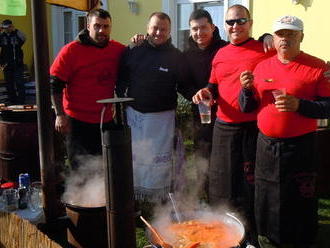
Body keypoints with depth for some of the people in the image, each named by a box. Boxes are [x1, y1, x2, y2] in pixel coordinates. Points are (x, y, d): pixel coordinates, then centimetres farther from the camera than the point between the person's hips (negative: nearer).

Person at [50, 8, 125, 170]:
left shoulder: (117, 49, 2)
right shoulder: (71, 50, -9)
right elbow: (55, 85, -8)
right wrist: (60, 115, -14)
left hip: (107, 120, 4)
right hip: (78, 121, -4)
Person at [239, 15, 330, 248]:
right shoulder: (262, 67, 9)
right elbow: (247, 107, 12)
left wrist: (299, 105, -24)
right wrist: (247, 88, -7)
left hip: (300, 147, -4)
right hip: (266, 145, 4)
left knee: (301, 202, 6)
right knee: (266, 199, 15)